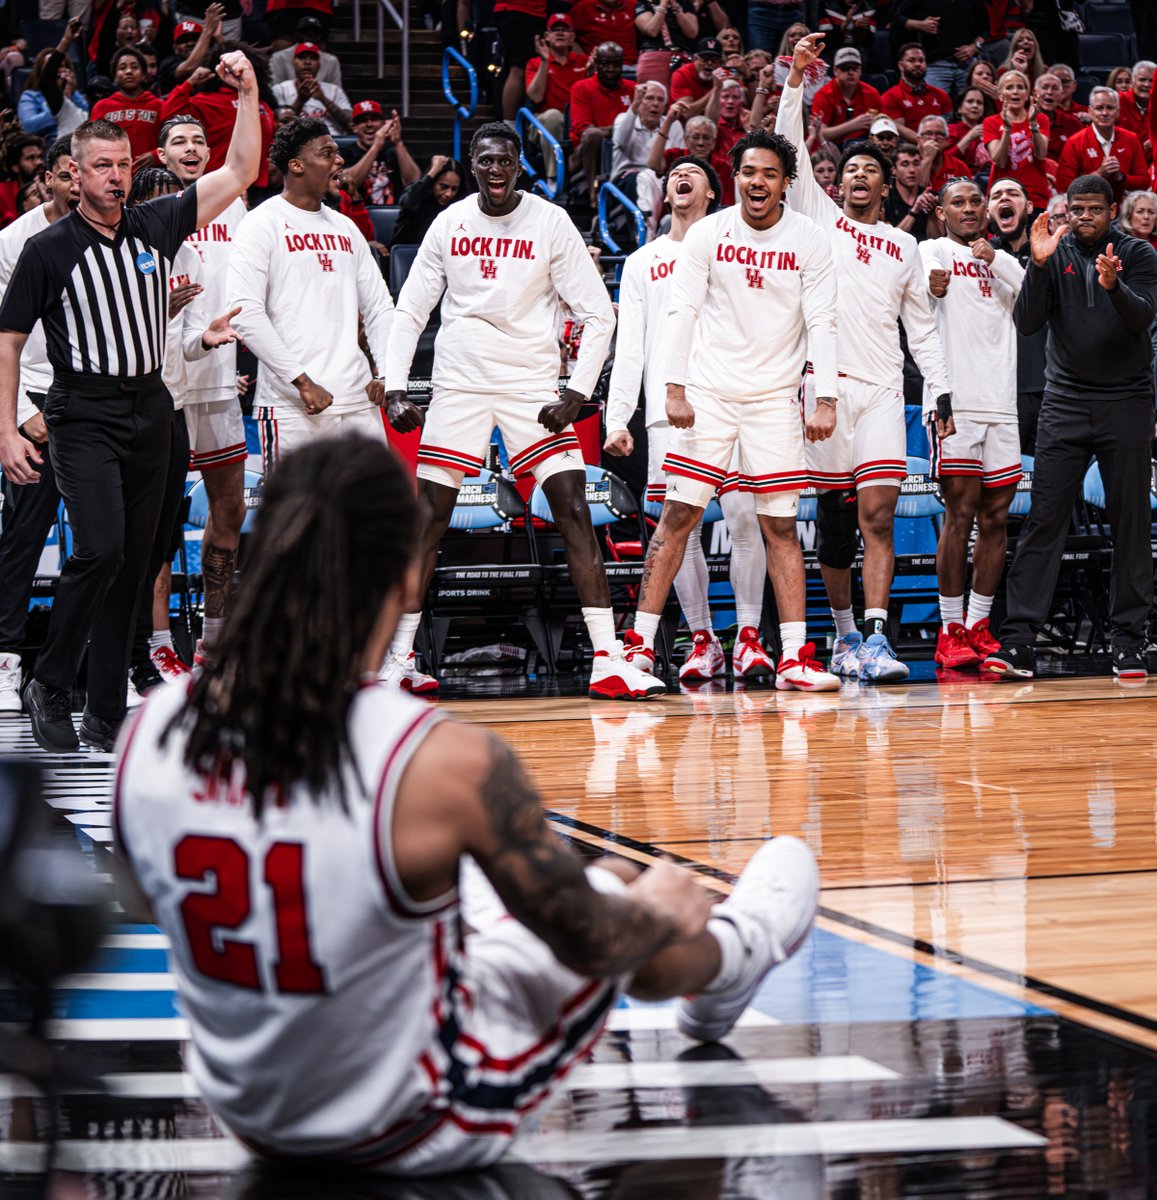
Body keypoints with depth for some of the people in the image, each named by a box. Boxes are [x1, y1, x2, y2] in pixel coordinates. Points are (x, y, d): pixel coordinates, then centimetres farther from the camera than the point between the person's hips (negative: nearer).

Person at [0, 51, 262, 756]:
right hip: (85, 417, -4)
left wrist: (248, 93, -3)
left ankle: (108, 714, 12)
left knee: (133, 563, 5)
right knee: (101, 548, -20)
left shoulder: (157, 226, 7)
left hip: (150, 412, 5)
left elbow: (241, 172, 8)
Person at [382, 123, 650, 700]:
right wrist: (394, 390, -1)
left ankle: (607, 661, -11)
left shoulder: (551, 223, -4)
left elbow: (598, 314, -3)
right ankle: (399, 657, 10)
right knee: (428, 518, 1)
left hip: (533, 387, -2)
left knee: (574, 512, -11)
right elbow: (409, 312, 10)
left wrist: (577, 393, -12)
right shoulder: (449, 223, 4)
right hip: (459, 385, 2)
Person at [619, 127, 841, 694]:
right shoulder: (707, 233, -1)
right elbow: (683, 312, -1)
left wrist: (825, 401, -10)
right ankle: (641, 646, 0)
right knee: (677, 518, -4)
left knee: (780, 526, 0)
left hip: (775, 398, 0)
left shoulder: (809, 240, -1)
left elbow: (822, 323, -2)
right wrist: (674, 389, -9)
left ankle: (795, 658, 0)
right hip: (708, 393, 0)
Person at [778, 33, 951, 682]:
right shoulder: (820, 217, 13)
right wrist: (797, 80, -6)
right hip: (827, 381, -1)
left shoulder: (904, 246, 19)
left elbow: (921, 324, 20)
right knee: (835, 515, 3)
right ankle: (845, 631, 17)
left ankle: (876, 638, -20)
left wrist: (941, 386, 10)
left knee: (879, 513, -12)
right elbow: (790, 151, 3)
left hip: (883, 389, 1)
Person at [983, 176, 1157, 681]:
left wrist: (1113, 285, -31)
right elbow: (1027, 323, -5)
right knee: (1043, 520, -7)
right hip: (1065, 401, 0)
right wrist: (1039, 265, -19)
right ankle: (1017, 641, -10)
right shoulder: (1055, 254, 5)